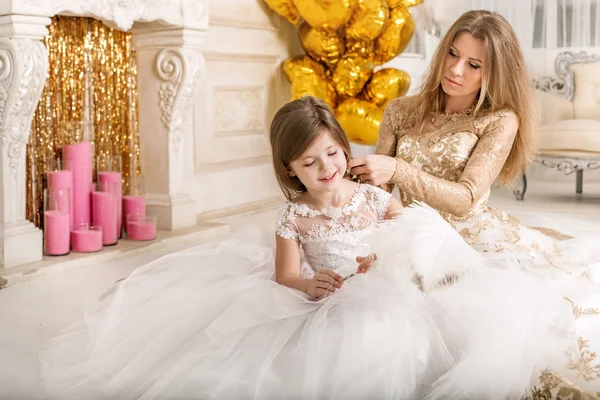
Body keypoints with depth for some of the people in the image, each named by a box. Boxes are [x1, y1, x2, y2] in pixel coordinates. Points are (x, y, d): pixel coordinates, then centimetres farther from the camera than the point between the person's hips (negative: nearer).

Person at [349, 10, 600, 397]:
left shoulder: (500, 120, -2)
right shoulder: (401, 111, 8)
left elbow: (466, 198, -13)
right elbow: (378, 188, 9)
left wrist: (399, 170, -24)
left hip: (476, 234, -1)